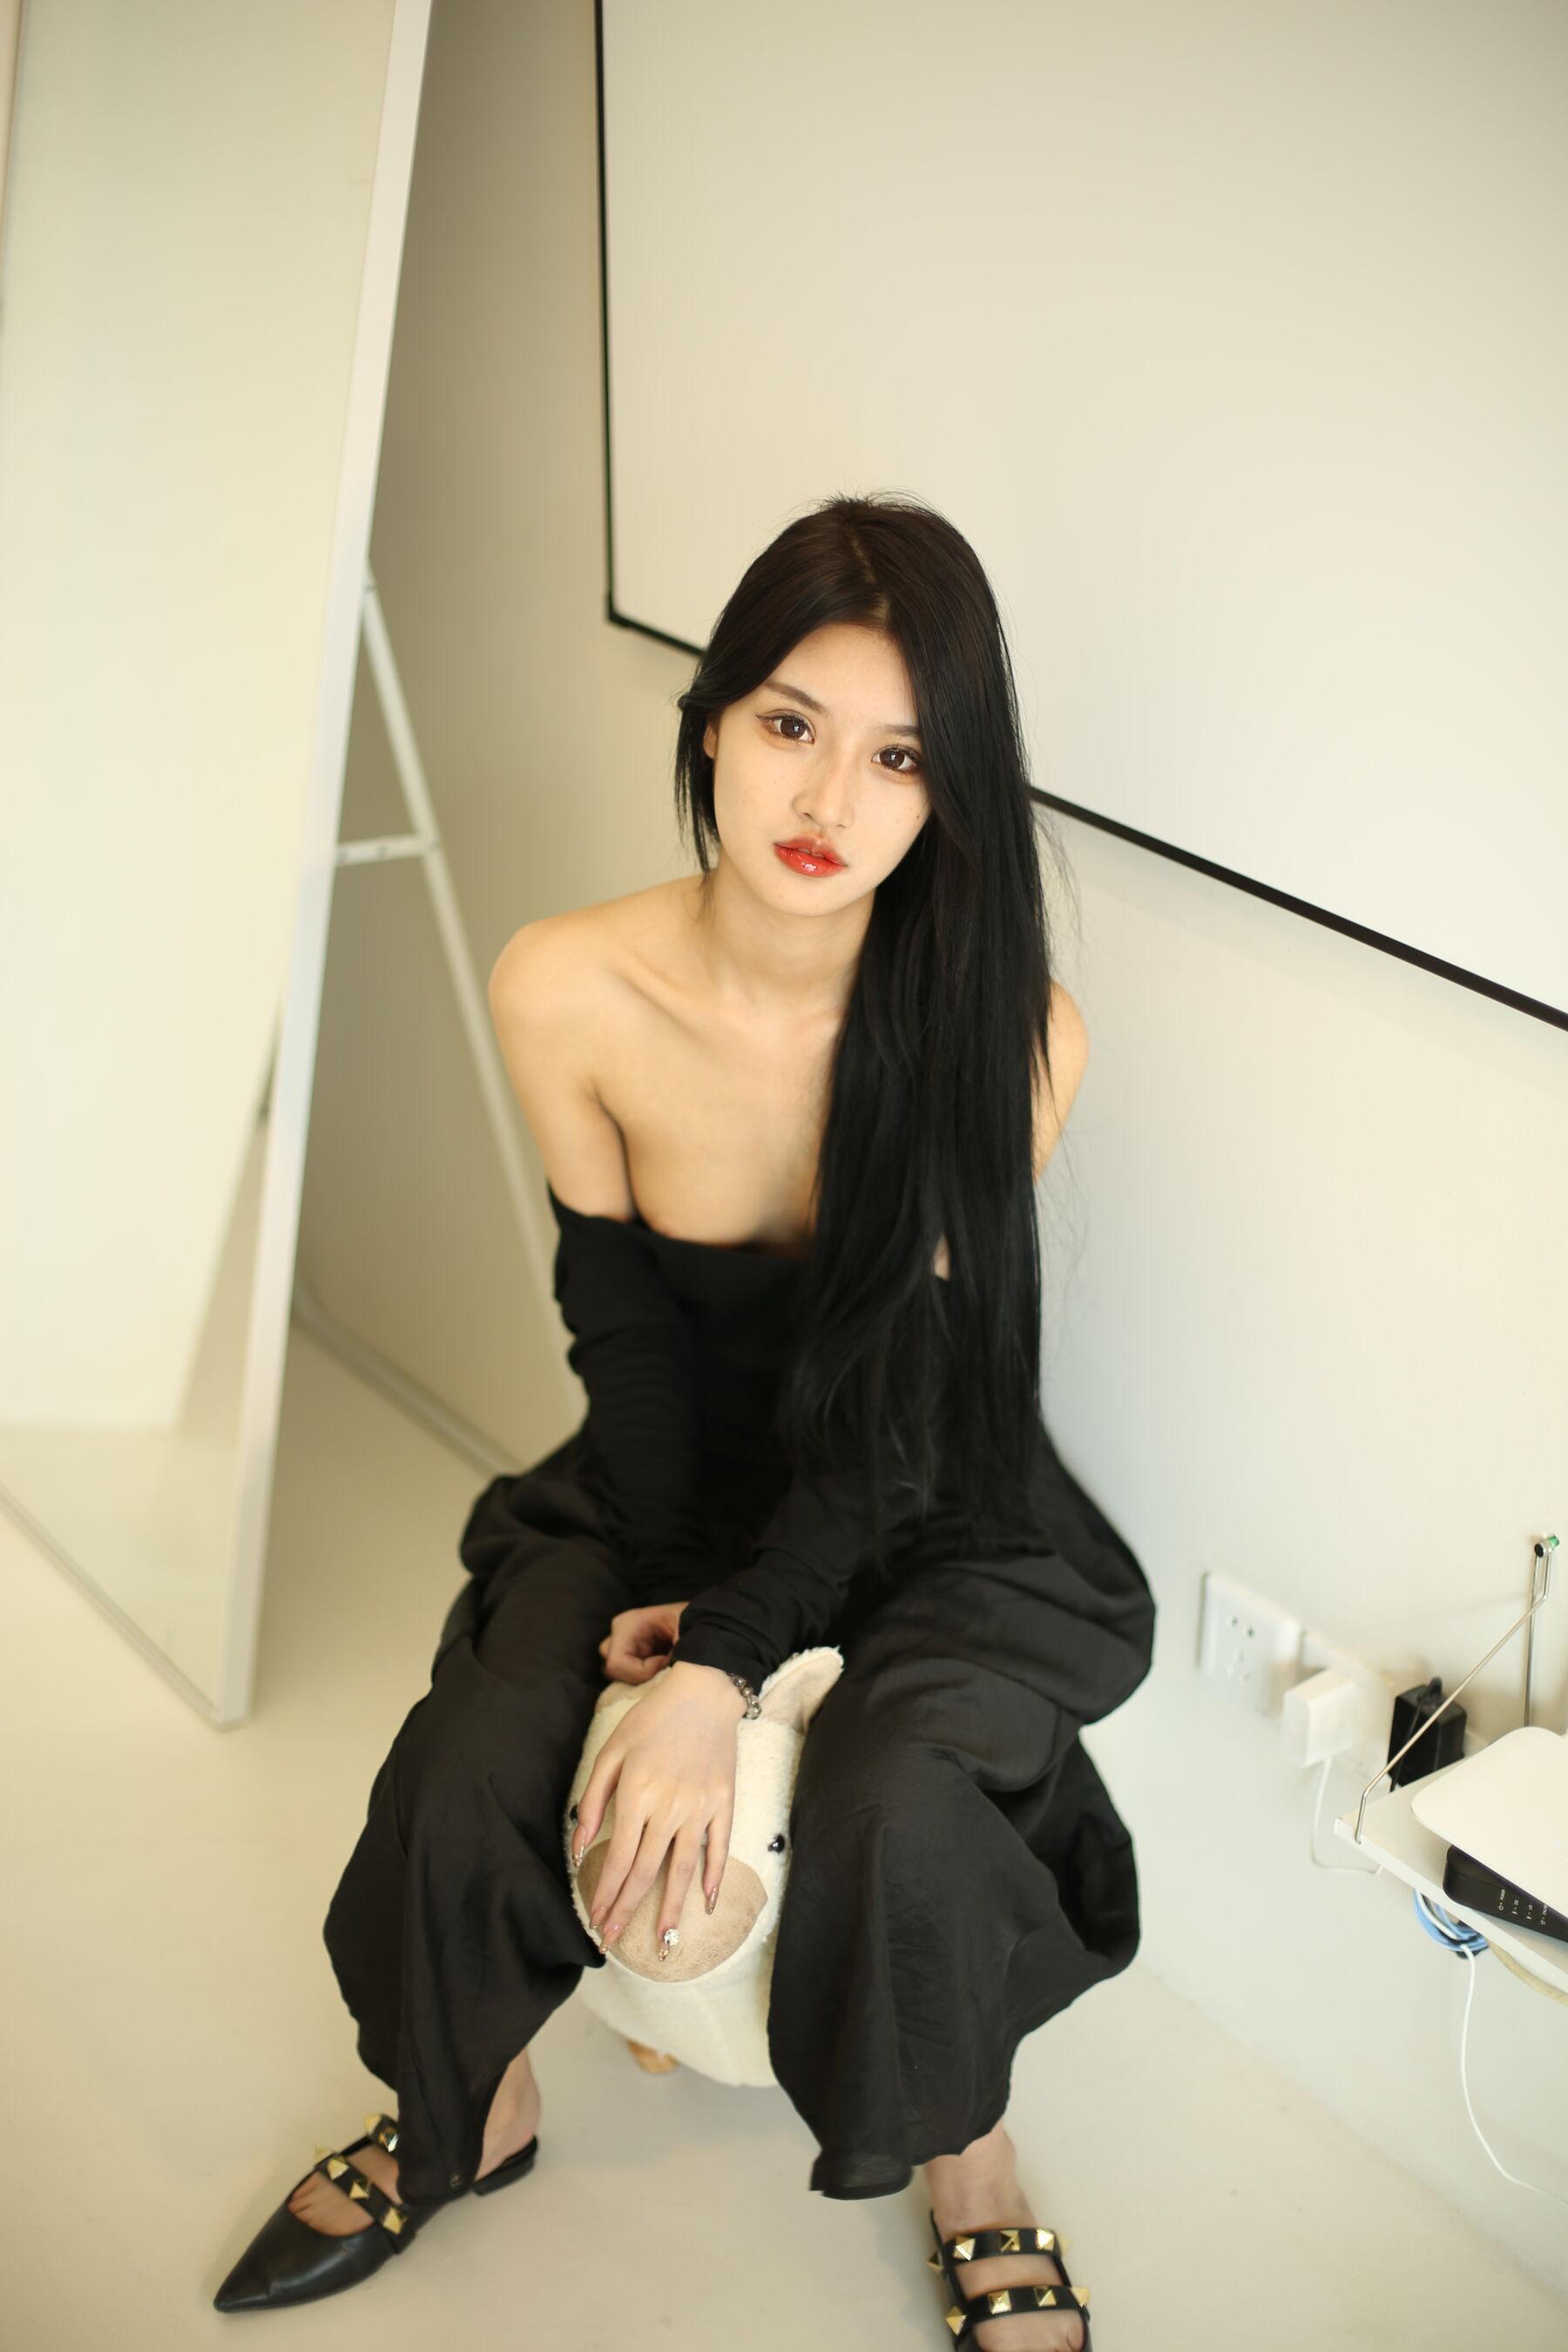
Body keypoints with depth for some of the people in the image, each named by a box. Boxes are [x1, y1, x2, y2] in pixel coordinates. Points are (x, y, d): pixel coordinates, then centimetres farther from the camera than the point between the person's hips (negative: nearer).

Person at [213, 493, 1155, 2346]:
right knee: (465, 1781, -18)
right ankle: (468, 2116, 16)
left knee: (898, 1806, -29)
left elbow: (904, 1408, -20)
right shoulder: (565, 993, -18)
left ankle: (970, 2168, 4)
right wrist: (669, 1597, -12)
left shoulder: (1007, 1031, -23)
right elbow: (625, 1327, -6)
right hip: (672, 1487, 2)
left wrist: (723, 1667, -27)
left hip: (933, 1518, -2)